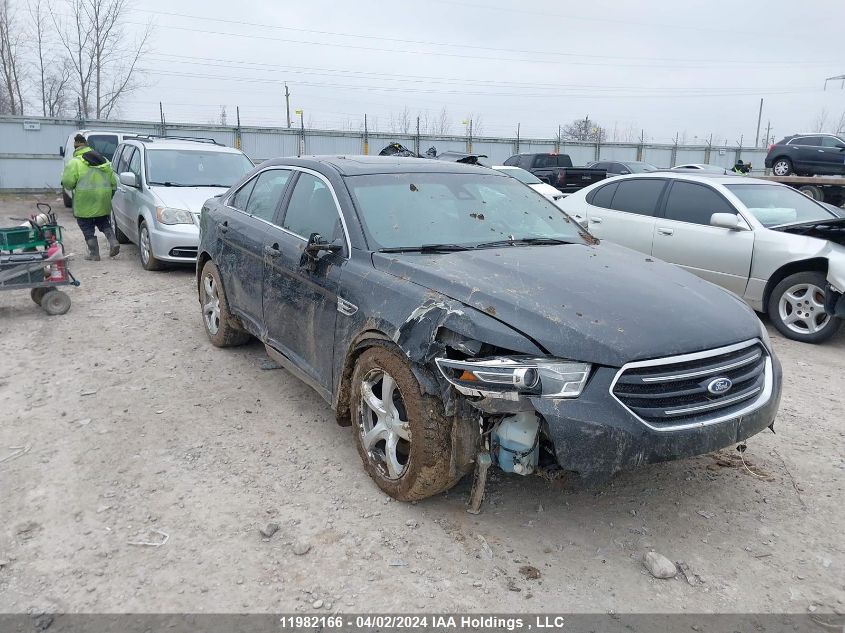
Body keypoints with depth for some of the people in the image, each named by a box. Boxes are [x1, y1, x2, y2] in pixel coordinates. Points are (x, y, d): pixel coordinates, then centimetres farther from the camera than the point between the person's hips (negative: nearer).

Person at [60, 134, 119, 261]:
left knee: (87, 229, 6)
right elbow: (113, 182, 13)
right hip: (103, 202, 5)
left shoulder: (75, 162, -6)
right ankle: (113, 242, 0)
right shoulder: (103, 160, 12)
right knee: (104, 224, 21)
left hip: (85, 203, -5)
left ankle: (94, 254, 6)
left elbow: (67, 182, -13)